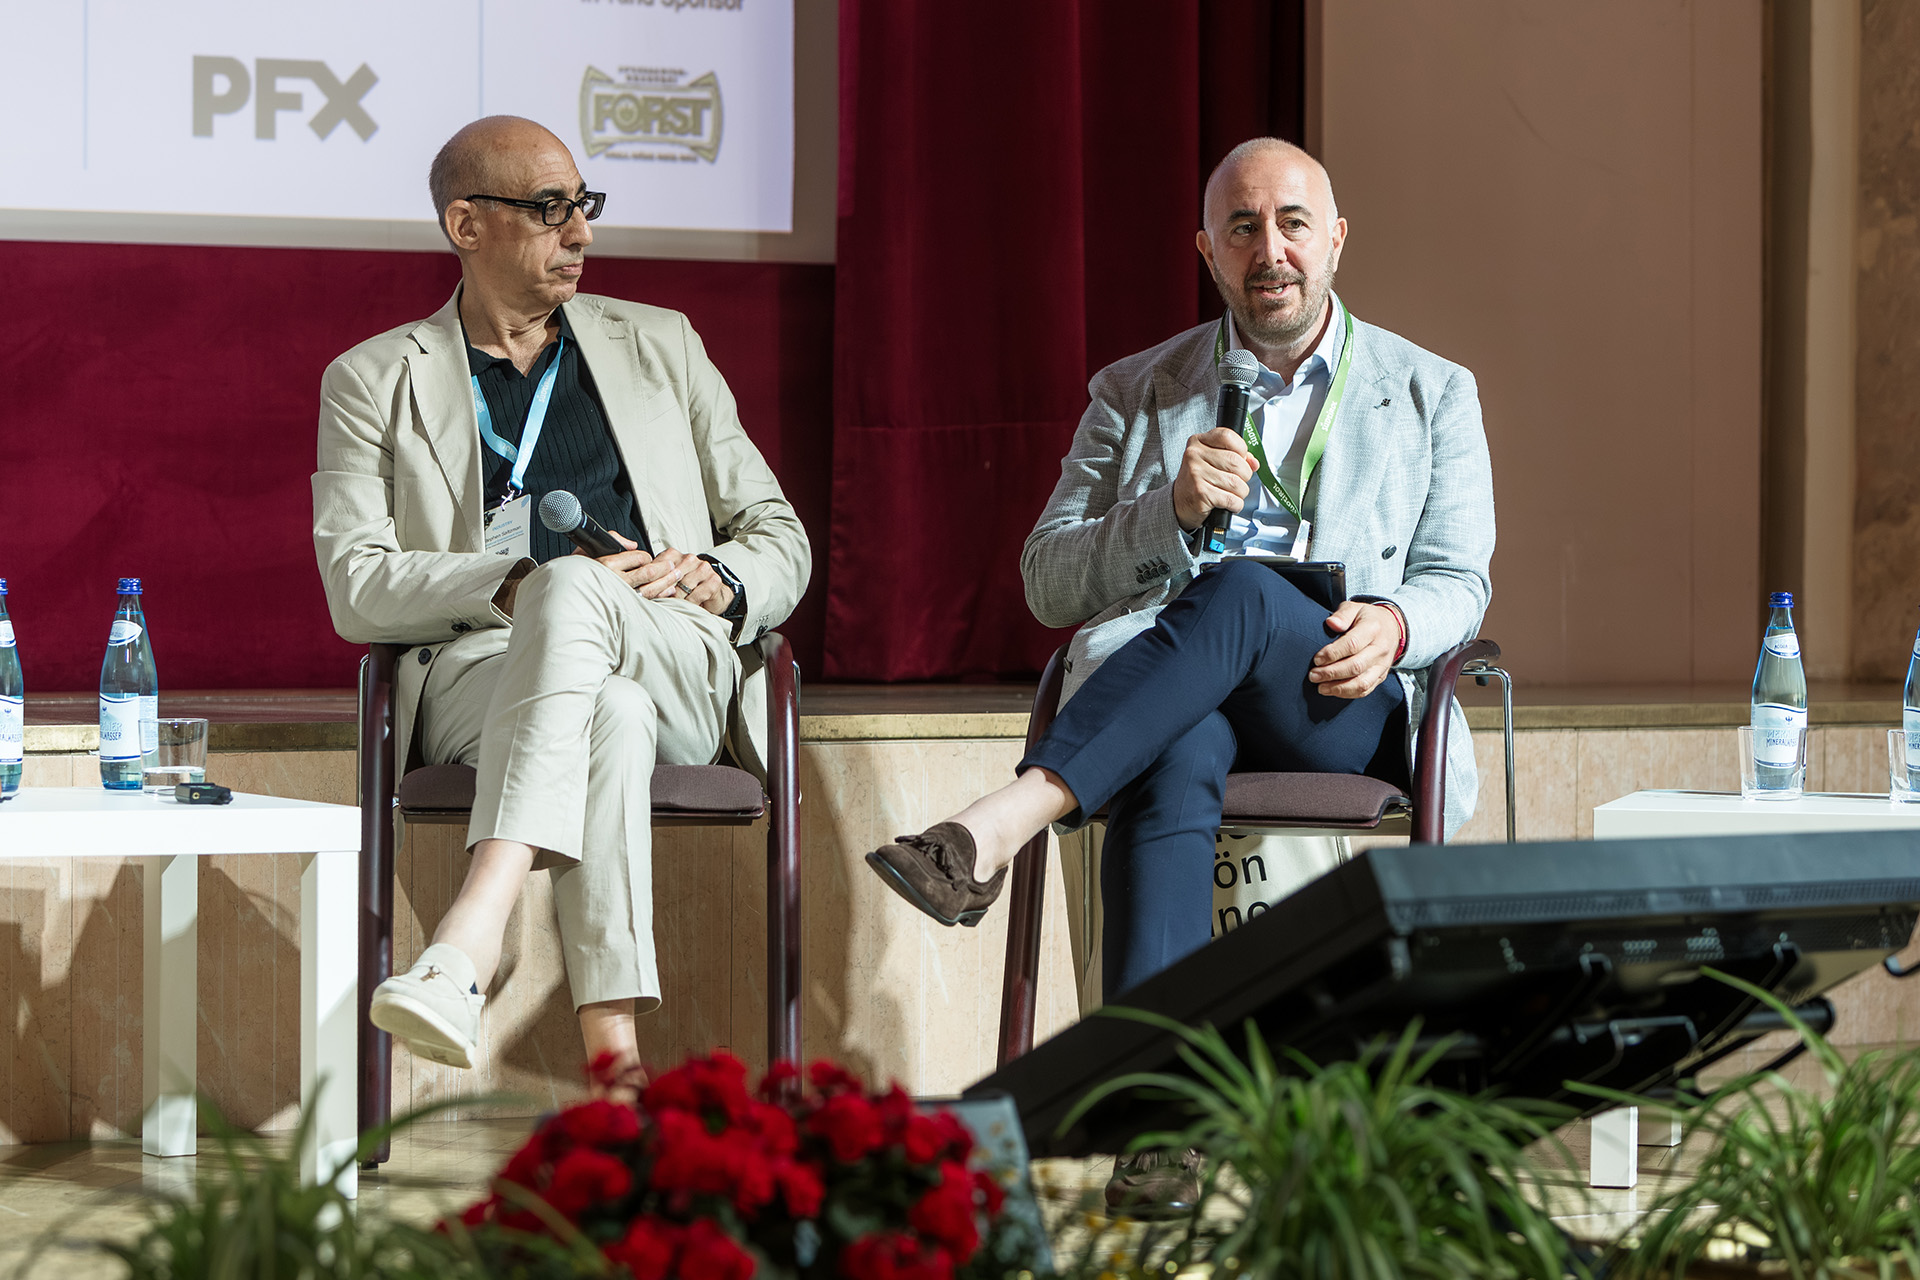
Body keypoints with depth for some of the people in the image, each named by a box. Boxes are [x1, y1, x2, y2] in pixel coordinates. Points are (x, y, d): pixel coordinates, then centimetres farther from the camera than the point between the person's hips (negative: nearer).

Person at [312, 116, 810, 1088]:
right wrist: (516, 586, -16)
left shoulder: (659, 345, 23)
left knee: (572, 587, -36)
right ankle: (614, 1056, -53)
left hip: (681, 679, 1)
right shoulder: (374, 381, 15)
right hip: (477, 672, -1)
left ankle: (465, 949, -54)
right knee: (607, 716, -39)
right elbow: (356, 588, 1)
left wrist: (721, 581, -3)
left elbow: (779, 538, 22)